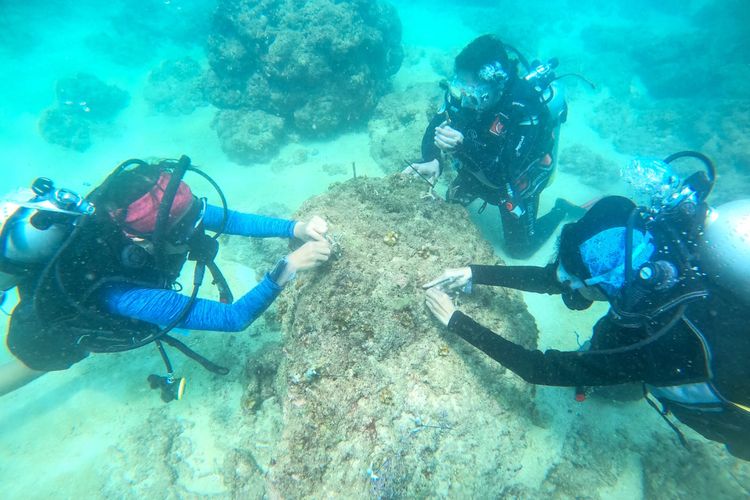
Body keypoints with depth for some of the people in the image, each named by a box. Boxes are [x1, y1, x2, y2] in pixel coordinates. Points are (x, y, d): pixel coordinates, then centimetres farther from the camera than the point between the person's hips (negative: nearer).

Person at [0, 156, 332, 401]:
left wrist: (296, 228, -40)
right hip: (46, 330, -3)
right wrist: (288, 267, -56)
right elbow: (232, 318, -47)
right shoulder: (125, 294, -48)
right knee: (30, 365, 31)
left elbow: (230, 219, -28)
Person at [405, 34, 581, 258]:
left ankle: (561, 209, 33)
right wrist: (432, 161, -39)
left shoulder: (527, 111, -38)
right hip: (478, 166, 5)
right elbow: (436, 127, -18)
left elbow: (501, 176, -41)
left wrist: (463, 147, -54)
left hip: (518, 179, -4)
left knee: (519, 249, 10)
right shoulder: (464, 89, -24)